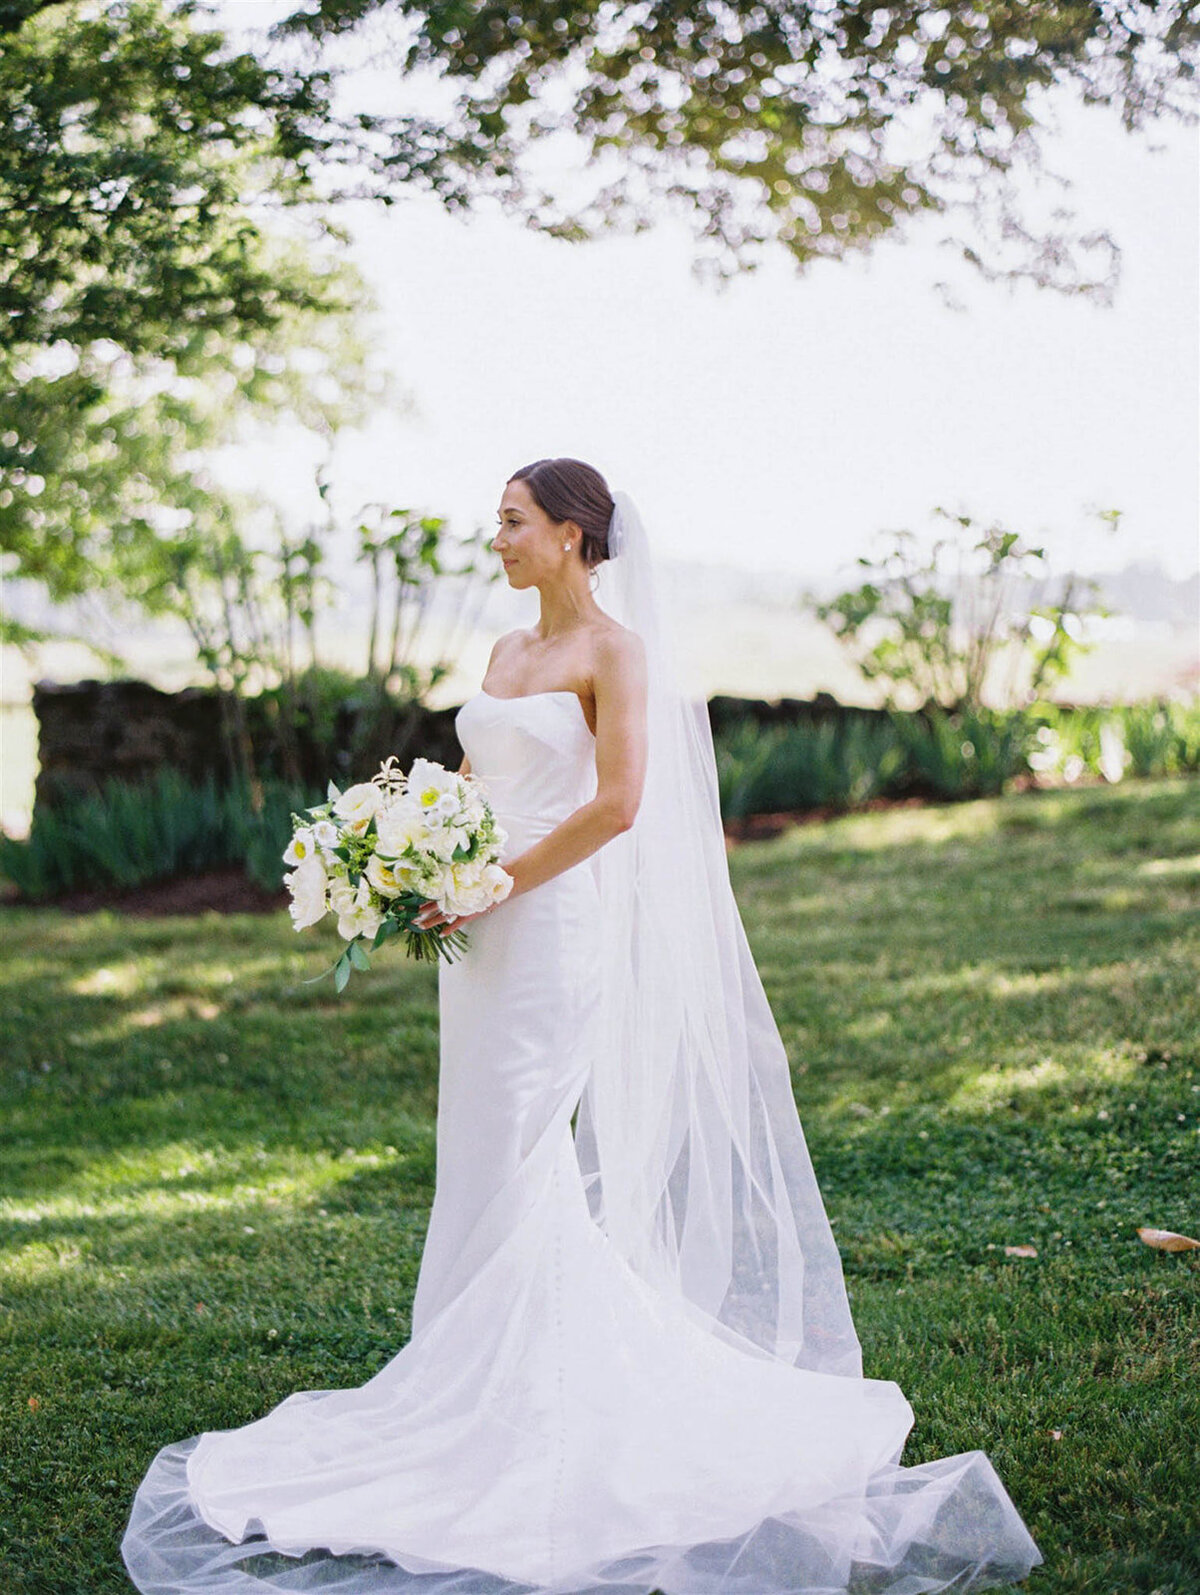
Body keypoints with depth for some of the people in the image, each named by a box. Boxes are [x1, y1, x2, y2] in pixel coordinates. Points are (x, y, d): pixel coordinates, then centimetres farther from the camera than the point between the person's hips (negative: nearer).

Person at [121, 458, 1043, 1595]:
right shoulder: (506, 654, 16)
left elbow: (617, 803, -16)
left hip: (558, 925, -8)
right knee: (485, 1156, 11)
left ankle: (513, 1400, 3)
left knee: (515, 1164, -6)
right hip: (483, 932, 8)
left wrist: (494, 884, -16)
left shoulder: (614, 649, -7)